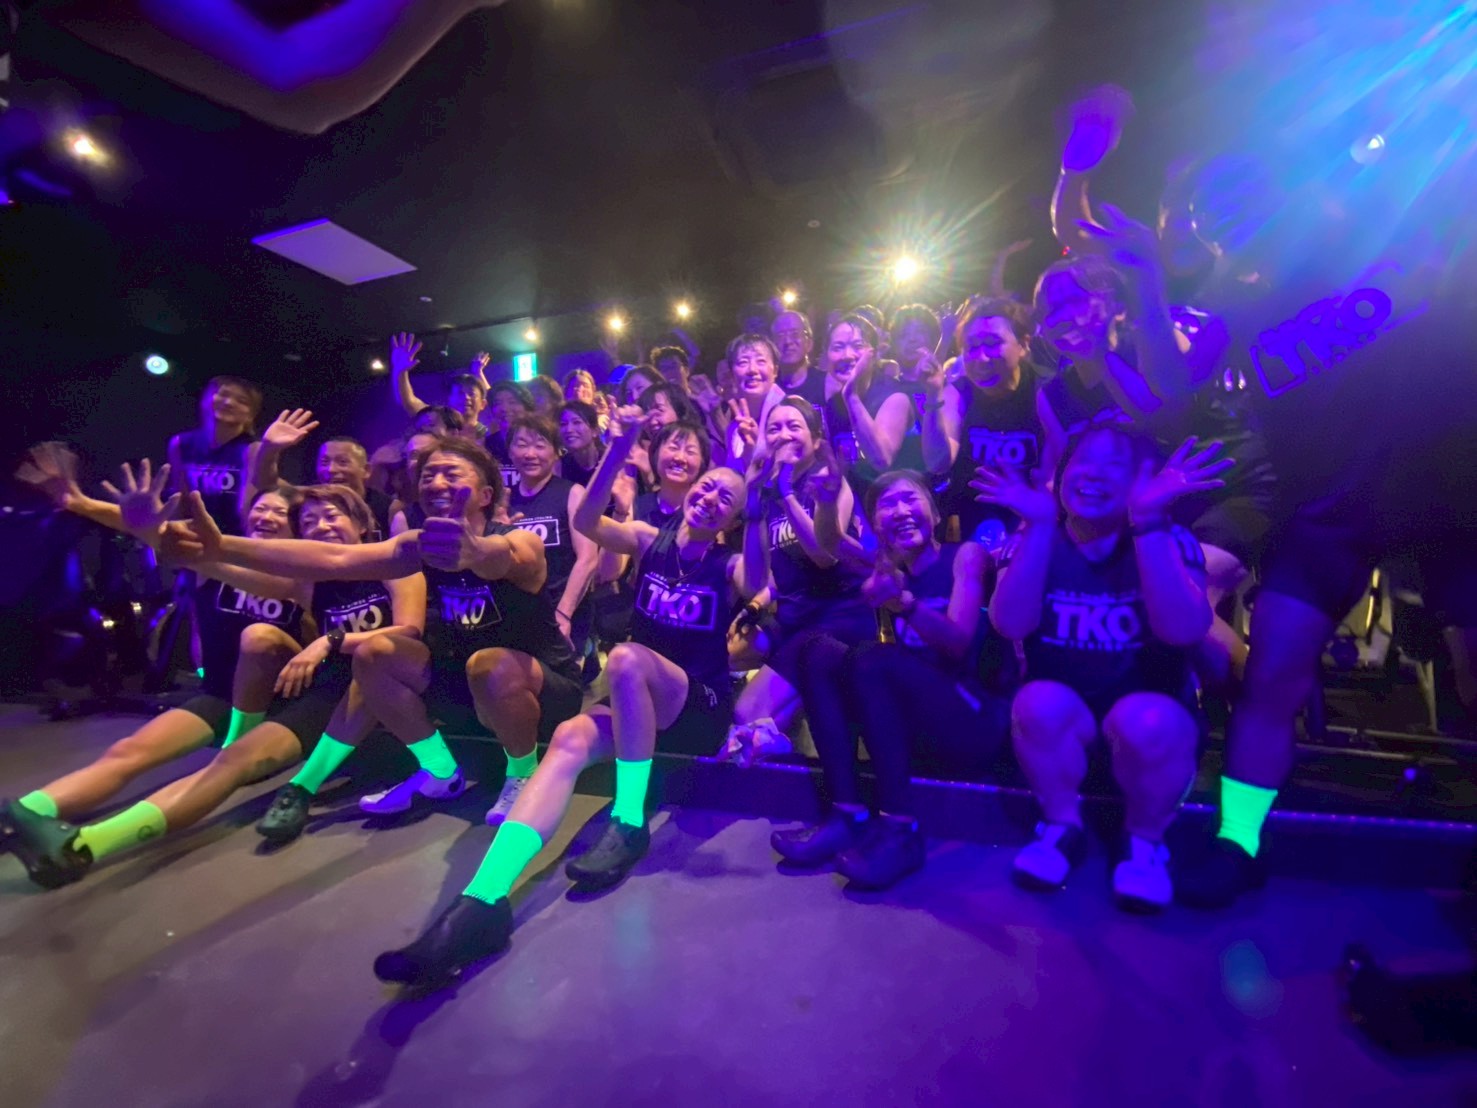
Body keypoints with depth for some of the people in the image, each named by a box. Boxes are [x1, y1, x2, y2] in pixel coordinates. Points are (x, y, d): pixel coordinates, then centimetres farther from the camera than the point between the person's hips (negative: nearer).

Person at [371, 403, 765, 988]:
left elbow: (755, 585, -26)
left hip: (700, 705, -3)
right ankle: (483, 900, -40)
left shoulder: (730, 564, 0)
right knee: (570, 739, -29)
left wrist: (758, 507, -35)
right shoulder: (650, 540, 7)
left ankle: (630, 824, -25)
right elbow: (585, 521, -12)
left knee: (627, 656, -34)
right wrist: (620, 448, -24)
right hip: (636, 707, 3)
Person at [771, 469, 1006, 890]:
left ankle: (901, 829, -23)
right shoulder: (889, 573, 13)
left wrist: (903, 602, -33)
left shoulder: (966, 555, 0)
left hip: (975, 724, -5)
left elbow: (959, 644, -16)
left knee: (872, 658, -29)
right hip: (911, 725, 5)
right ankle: (848, 815, -18)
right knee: (818, 650, -14)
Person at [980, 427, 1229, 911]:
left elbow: (1183, 630, -27)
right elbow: (1011, 624, -22)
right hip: (1061, 723, 1)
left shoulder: (1170, 540, -7)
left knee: (1147, 722, -32)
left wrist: (1147, 522, -35)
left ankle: (1145, 840, -2)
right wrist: (1040, 525, -28)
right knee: (1040, 702, -30)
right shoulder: (1031, 540, -4)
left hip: (1152, 716, -1)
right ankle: (1063, 827, -3)